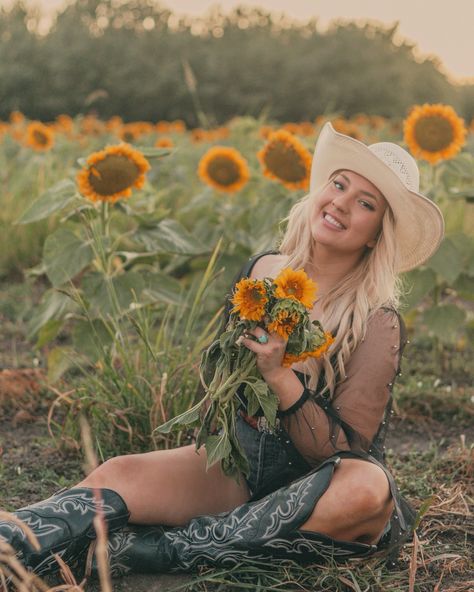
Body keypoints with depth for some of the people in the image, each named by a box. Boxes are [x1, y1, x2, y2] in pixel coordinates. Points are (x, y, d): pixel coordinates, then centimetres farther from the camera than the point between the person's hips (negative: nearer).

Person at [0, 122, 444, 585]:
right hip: (238, 463, 4)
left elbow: (344, 453, -16)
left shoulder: (376, 325, -15)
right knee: (119, 475, -22)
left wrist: (280, 375, -28)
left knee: (367, 488, -38)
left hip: (317, 492, -3)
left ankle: (164, 549, -30)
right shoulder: (261, 272, -1)